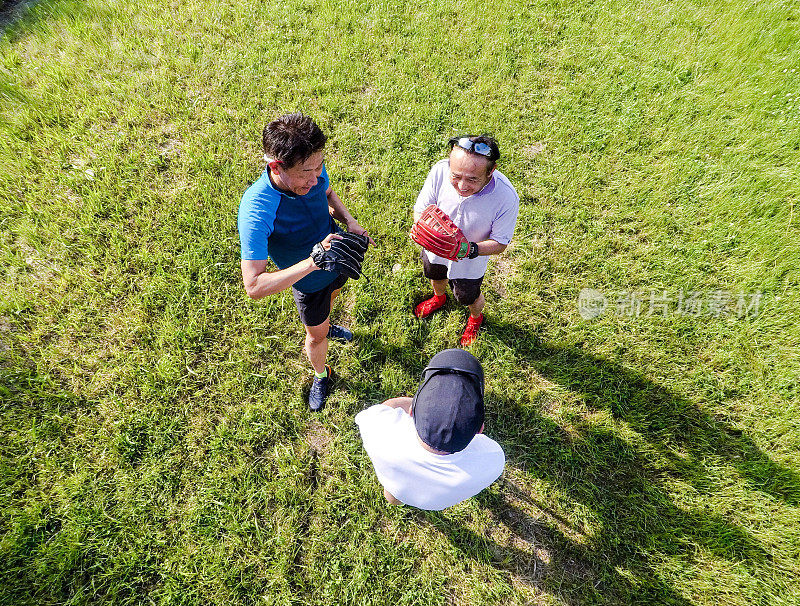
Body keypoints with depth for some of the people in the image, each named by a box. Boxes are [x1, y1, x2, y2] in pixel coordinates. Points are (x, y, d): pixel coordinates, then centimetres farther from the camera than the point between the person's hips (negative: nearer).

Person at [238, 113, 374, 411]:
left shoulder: (314, 171, -25)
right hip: (308, 281, -5)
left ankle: (325, 325, 72)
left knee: (330, 295, 35)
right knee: (316, 335, 20)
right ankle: (321, 375, 54)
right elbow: (254, 286, -42)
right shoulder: (255, 211, -41)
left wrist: (350, 222, -19)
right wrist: (312, 262, -51)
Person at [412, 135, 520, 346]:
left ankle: (476, 318, 63)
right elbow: (420, 211, -19)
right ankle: (439, 297, 73)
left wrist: (471, 249, -43)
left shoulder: (507, 198, -38)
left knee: (467, 297, 23)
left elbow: (499, 243, -23)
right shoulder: (440, 170, -34)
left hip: (470, 263, -2)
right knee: (435, 276, 33)